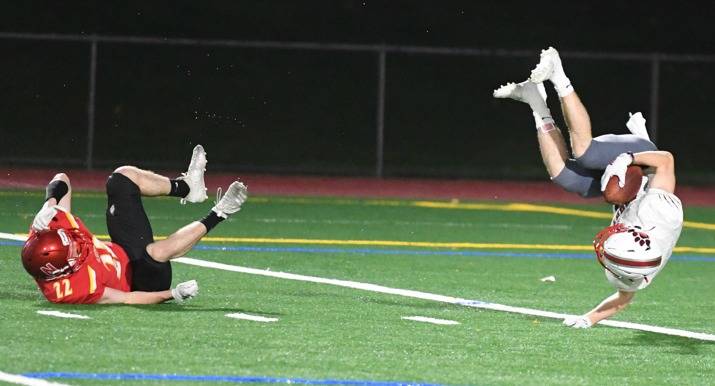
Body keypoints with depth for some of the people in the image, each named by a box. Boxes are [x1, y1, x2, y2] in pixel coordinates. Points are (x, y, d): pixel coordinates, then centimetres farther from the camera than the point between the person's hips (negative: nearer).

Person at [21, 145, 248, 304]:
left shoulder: (45, 233, -22)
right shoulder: (73, 288, -38)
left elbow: (62, 181, -15)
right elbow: (126, 299, -28)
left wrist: (49, 206, -36)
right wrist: (172, 294, -30)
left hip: (125, 253, 8)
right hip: (140, 282, -8)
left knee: (122, 177, 3)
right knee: (154, 252, -42)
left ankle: (186, 187, 21)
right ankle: (216, 216, -17)